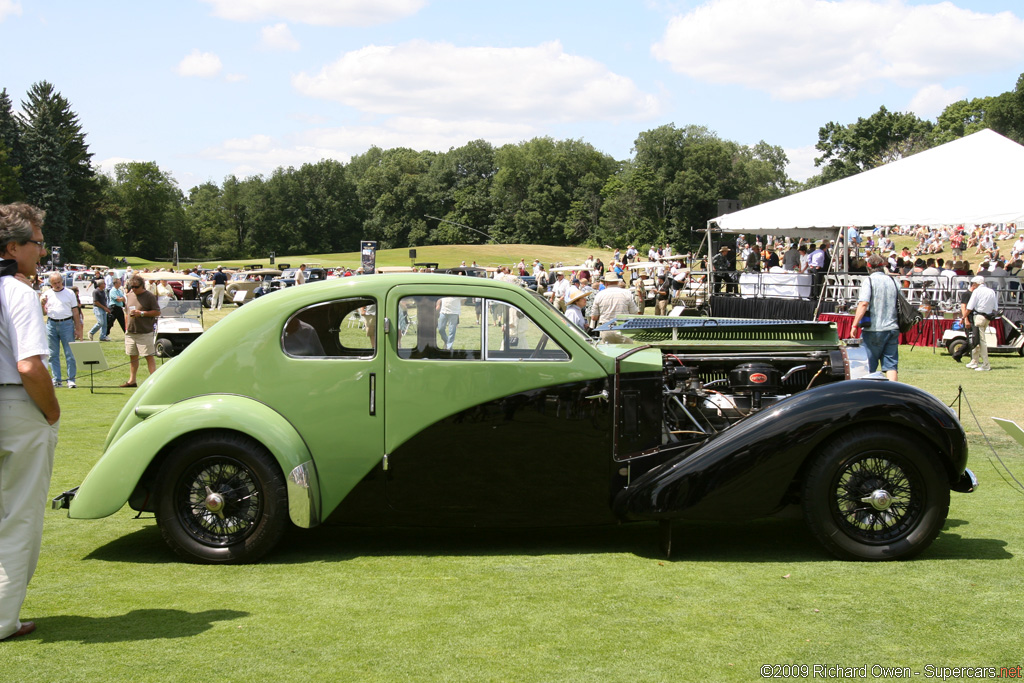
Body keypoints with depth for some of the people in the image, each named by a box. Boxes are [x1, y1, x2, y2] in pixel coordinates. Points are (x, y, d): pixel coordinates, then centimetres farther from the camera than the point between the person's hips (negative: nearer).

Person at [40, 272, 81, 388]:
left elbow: (75, 311, 6)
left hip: (66, 323, -2)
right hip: (51, 324, 2)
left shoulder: (70, 293, 6)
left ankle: (71, 380, 0)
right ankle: (56, 380, 11)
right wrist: (42, 304, -10)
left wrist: (77, 328, 2)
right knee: (53, 354, 5)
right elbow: (43, 313, 11)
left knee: (70, 354, -5)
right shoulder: (47, 294, 10)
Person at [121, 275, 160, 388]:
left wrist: (142, 313, -17)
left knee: (149, 356, -5)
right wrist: (127, 328, 17)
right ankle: (132, 380, 19)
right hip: (131, 331, 6)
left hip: (145, 332, -6)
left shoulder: (149, 296, -7)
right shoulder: (130, 295, 12)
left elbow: (157, 312, -8)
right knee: (132, 357, 12)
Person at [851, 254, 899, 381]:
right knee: (891, 364, 3)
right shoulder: (893, 281, 11)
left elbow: (863, 304, -18)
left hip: (874, 329, -5)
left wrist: (855, 325, -16)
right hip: (892, 328, 5)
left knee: (869, 366, 6)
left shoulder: (869, 281, -6)